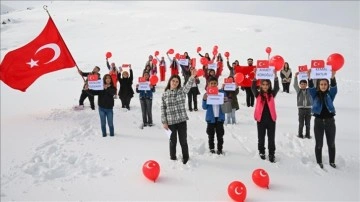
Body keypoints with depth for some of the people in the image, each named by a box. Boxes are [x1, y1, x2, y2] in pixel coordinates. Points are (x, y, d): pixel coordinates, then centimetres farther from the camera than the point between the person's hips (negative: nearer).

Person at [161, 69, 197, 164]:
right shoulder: (164, 94, 0)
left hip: (182, 120, 0)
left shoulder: (182, 91, 0)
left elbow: (188, 86, -21)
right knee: (173, 141, 12)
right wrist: (164, 122, -4)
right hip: (170, 122, 0)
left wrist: (192, 77, -40)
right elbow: (163, 109, 1)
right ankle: (173, 158, 31)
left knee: (183, 140, 8)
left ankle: (186, 158, 27)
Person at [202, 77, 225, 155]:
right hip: (211, 118, 0)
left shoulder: (222, 92, -3)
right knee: (211, 134, 12)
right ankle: (211, 148, 27)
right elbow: (204, 107, -5)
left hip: (220, 117, 0)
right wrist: (204, 99, -22)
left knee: (220, 135, 9)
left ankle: (220, 149, 22)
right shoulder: (207, 94, -4)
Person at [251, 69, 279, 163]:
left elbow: (277, 88, -12)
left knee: (271, 138, 6)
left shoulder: (272, 94, 3)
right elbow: (253, 88, -14)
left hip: (271, 119, 0)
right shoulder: (258, 94, 1)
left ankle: (271, 154, 16)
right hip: (261, 119, 0)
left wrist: (275, 76, -26)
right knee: (261, 137, 12)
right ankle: (261, 152, 29)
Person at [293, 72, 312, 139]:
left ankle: (307, 134, 18)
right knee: (301, 123, 1)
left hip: (308, 108, 2)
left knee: (308, 123, 7)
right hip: (301, 108, -1)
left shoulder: (309, 90, 8)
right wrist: (295, 77, -19)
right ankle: (300, 134, 12)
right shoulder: (298, 90, 4)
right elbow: (295, 85, -7)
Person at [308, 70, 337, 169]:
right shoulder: (315, 94, -1)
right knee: (319, 144, 7)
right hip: (318, 121, -1)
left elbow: (334, 87, -18)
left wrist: (333, 77, -39)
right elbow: (311, 87, -19)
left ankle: (332, 161, 28)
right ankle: (319, 162, 21)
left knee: (331, 143, 12)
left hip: (330, 121, 1)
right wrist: (310, 78, -39)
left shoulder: (330, 94, 1)